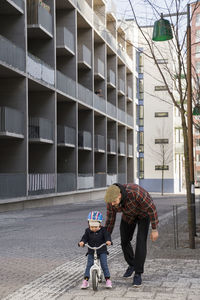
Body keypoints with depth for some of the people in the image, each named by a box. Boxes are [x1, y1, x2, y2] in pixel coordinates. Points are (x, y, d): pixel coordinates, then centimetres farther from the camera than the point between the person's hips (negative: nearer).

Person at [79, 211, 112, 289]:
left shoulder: (103, 230, -6)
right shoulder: (88, 231, 0)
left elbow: (107, 236, -18)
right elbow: (85, 237, -10)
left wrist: (108, 241, -40)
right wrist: (82, 242, -32)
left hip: (102, 251, -2)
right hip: (91, 252, 2)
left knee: (104, 265, -9)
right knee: (89, 265, -7)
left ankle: (108, 280, -1)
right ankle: (85, 281, -4)